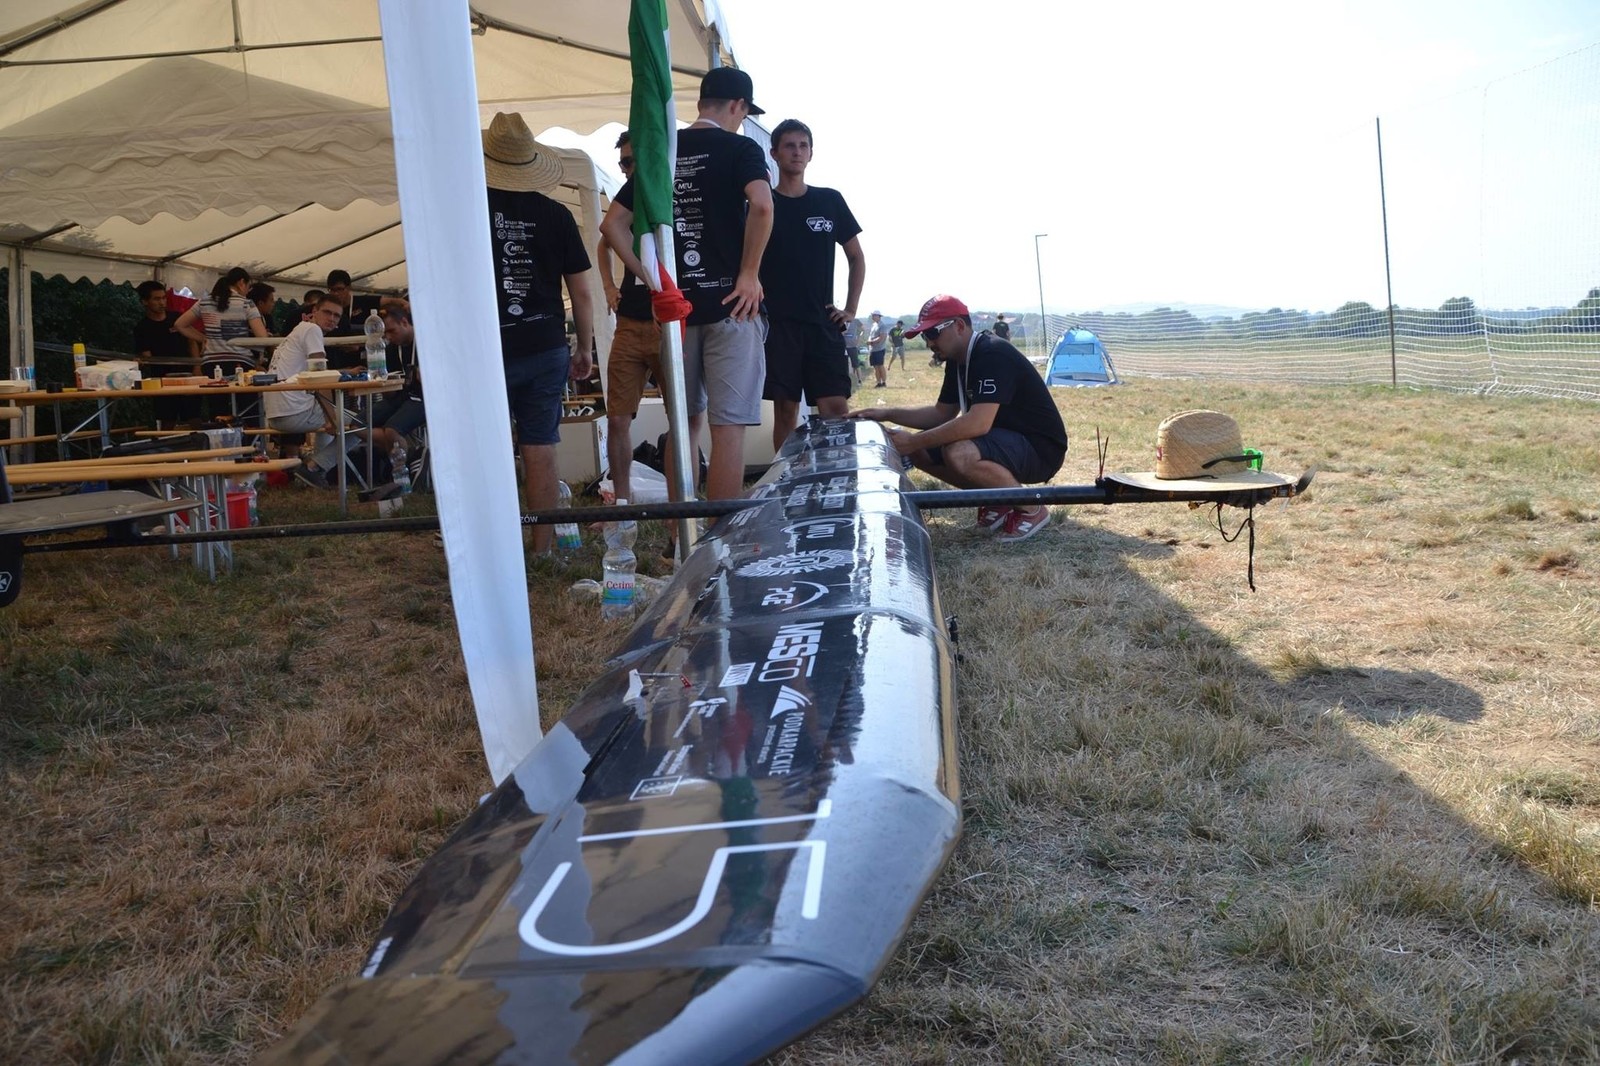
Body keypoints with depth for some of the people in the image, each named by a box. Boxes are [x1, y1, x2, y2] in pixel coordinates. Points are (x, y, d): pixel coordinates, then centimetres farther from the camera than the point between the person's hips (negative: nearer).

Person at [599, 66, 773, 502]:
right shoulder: (739, 148, -2)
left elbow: (613, 223, 12)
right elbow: (761, 205, -22)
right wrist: (750, 274, -13)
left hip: (676, 305, 5)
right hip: (729, 303, -5)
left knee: (686, 421, 15)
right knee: (728, 426, -4)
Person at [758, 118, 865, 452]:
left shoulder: (830, 201, 10)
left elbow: (856, 257, 17)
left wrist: (851, 309, 8)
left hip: (823, 322, 2)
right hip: (776, 323, -1)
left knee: (836, 408, -7)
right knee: (785, 409, -2)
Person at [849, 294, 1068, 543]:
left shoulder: (992, 354, -24)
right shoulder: (958, 360, 6)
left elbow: (978, 423, -34)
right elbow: (942, 413, 14)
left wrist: (914, 441, -28)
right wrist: (887, 413, 2)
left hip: (1041, 448, -10)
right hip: (1005, 439, 10)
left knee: (959, 453, -35)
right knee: (921, 451, 1)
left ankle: (1031, 510, -13)